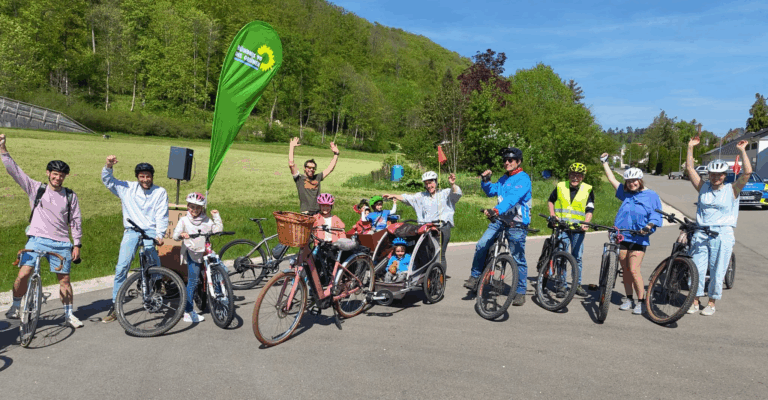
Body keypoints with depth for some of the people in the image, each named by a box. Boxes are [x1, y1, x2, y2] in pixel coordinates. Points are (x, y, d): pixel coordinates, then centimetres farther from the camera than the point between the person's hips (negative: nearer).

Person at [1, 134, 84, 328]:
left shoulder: (70, 196, 8)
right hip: (36, 240, 0)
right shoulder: (36, 188, 7)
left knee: (64, 279, 3)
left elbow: (76, 221, 9)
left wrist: (77, 244, 4)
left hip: (61, 243, 0)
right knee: (23, 274, -10)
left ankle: (69, 314, 15)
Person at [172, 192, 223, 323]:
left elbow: (218, 229, 3)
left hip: (204, 252, 4)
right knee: (193, 281, -10)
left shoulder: (206, 221, 10)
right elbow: (175, 235, -8)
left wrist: (216, 216, 0)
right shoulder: (184, 220, 2)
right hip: (192, 253, -4)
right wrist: (181, 235, -30)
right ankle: (188, 312, -6)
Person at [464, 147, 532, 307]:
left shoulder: (523, 179, -11)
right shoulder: (504, 179, 15)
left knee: (518, 259, 2)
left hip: (516, 223, -6)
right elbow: (491, 191, 24)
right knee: (481, 246, -8)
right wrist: (486, 181, 4)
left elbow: (512, 198, -27)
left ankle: (520, 292, 14)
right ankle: (475, 277, 8)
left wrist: (496, 210, -41)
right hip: (499, 220, 6)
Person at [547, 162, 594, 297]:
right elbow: (551, 200, 20)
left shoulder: (588, 190, 1)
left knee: (577, 257, 7)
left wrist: (585, 223, -20)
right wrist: (552, 214, 6)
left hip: (578, 229, 0)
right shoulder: (560, 187, 4)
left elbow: (589, 210, -3)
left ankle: (577, 284, 21)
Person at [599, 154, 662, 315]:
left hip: (639, 239, -4)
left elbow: (655, 216, -4)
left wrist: (648, 226, -22)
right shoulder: (626, 193, 12)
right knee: (625, 270, 9)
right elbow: (612, 179, 19)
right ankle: (629, 299, 21)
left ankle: (641, 301, 4)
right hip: (622, 236, 5)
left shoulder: (651, 196, 1)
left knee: (634, 270, -10)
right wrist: (604, 162, 21)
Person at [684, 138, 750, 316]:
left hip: (722, 235, -2)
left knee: (717, 272, 3)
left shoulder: (732, 190, 4)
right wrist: (690, 147, 7)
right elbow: (689, 168, 10)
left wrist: (742, 151, -7)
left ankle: (712, 303, 18)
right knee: (697, 269, 1)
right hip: (701, 234, 2)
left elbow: (747, 172, -8)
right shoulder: (703, 187, 10)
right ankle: (695, 301, 14)